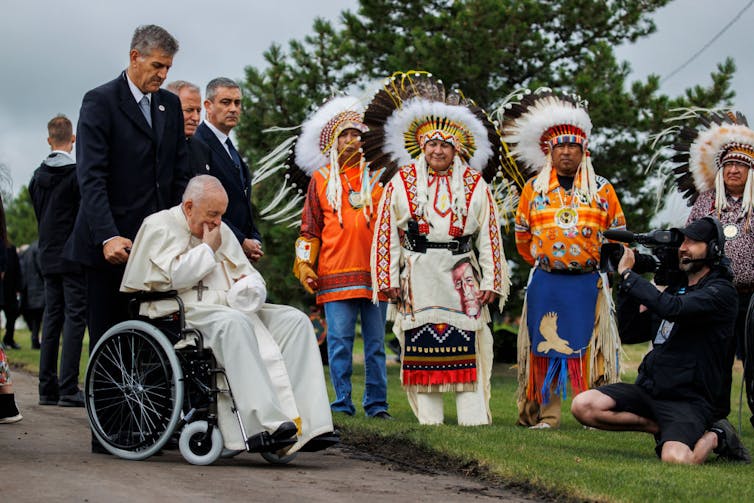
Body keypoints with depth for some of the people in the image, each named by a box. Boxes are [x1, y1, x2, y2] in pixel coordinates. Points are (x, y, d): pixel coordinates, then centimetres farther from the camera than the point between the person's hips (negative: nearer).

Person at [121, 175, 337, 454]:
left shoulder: (221, 231, 23)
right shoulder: (159, 227, 2)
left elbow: (250, 276, 23)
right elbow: (176, 276, -13)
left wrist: (249, 286, -1)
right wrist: (208, 248, -1)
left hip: (232, 309, 7)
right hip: (181, 313, -7)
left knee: (296, 321, -14)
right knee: (233, 323, -39)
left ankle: (306, 425, -26)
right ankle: (264, 425, -47)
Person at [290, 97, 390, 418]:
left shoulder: (378, 175, 12)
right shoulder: (322, 179, 12)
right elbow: (310, 228, 14)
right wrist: (305, 265, 4)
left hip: (376, 272, 1)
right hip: (335, 274, -1)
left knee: (376, 342, 3)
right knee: (340, 342, -2)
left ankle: (376, 404, 9)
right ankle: (342, 404, 4)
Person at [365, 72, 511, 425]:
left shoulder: (475, 185, 9)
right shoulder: (402, 182, 7)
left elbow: (490, 234, 7)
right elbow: (385, 231, 4)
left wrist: (490, 281, 0)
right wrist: (388, 278, -2)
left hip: (460, 273, 0)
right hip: (418, 274, 0)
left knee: (466, 343, -5)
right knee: (421, 344, -1)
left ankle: (474, 416, -4)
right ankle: (429, 416, 4)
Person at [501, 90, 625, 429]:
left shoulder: (601, 189, 5)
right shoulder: (534, 188, 7)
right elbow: (522, 235, 15)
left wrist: (599, 263, 13)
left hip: (588, 283, -1)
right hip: (545, 283, 1)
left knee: (590, 348, -1)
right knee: (545, 347, 1)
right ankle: (546, 415, 8)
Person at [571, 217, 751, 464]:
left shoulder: (720, 292, -7)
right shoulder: (675, 288, 18)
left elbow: (673, 308, -26)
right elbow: (630, 334, 16)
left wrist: (628, 274, -16)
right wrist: (626, 285, 5)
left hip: (687, 398, -7)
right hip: (648, 388, 7)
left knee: (676, 459, -33)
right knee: (583, 406, -16)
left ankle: (714, 437, 3)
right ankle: (659, 427, 1)